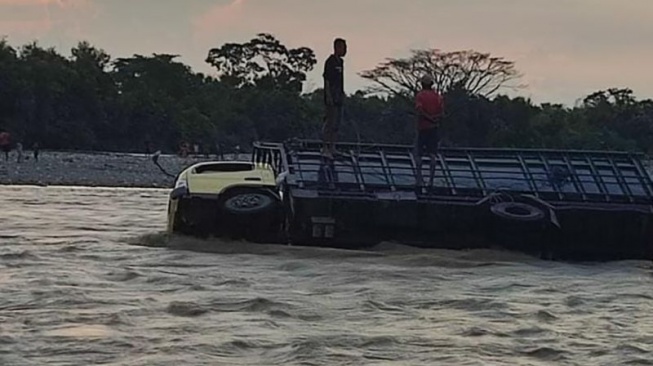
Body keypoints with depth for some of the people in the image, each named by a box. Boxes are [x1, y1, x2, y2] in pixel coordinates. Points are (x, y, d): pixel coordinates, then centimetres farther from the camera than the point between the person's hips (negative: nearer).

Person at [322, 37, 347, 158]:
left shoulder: (340, 62, 15)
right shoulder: (330, 62, -12)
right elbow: (327, 79, -16)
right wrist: (329, 96, -21)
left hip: (338, 97, 9)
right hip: (331, 97, -9)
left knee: (337, 122, 12)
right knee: (330, 121, -9)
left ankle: (332, 148, 19)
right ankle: (325, 148, -6)